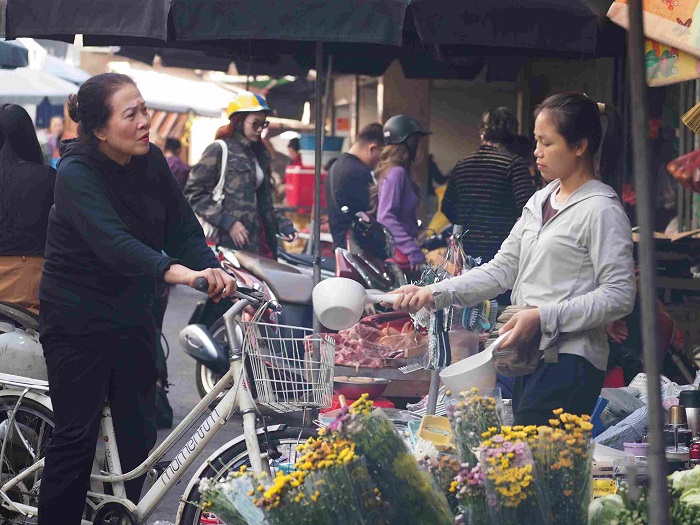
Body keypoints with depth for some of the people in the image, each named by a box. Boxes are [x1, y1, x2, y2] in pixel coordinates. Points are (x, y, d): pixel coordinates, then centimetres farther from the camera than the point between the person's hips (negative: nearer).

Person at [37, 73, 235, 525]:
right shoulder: (78, 173, -21)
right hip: (78, 321, -6)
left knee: (139, 432, 9)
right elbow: (111, 241, -38)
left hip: (133, 316, 6)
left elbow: (183, 229, -3)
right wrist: (173, 271, -52)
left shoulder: (151, 162, -2)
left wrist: (214, 270, -23)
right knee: (77, 435, 0)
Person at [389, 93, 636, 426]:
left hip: (570, 362, -8)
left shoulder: (601, 210, -8)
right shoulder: (540, 201, 17)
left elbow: (619, 296, -13)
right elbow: (502, 270, 15)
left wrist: (544, 317, -19)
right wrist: (435, 294, 3)